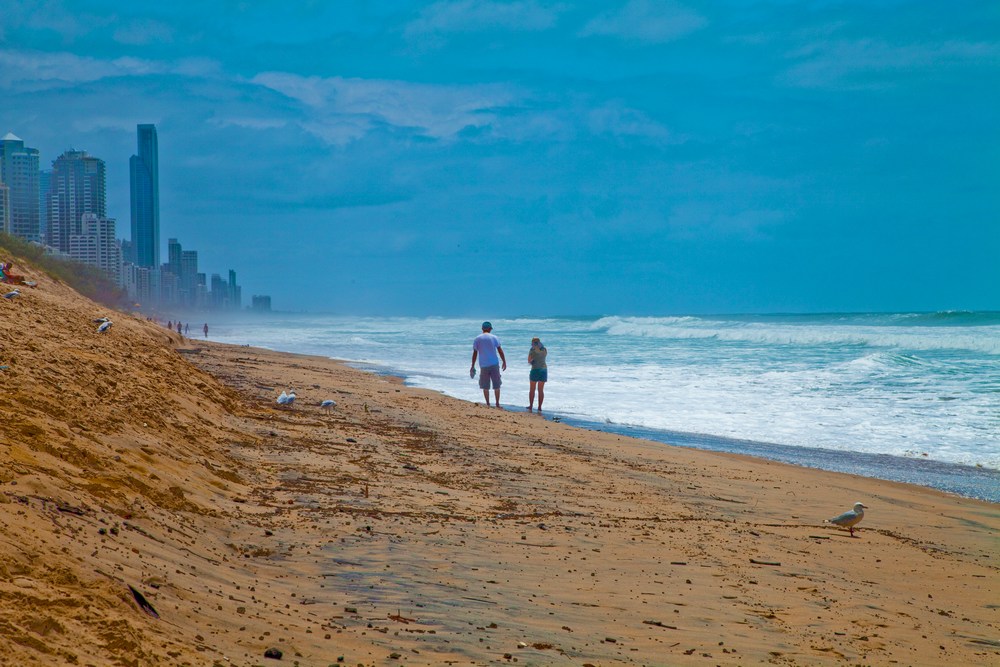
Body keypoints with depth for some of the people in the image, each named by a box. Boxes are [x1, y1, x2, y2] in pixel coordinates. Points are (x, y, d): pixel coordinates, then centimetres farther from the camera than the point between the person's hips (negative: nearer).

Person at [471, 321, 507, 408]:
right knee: (496, 386, 6)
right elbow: (500, 351, -1)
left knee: (485, 386, 8)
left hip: (484, 365, 0)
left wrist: (473, 366, 6)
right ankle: (497, 404, 6)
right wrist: (504, 362, 7)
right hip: (494, 364, 0)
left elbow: (475, 353, 2)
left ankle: (487, 404, 7)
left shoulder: (477, 339, 2)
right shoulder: (494, 338, 1)